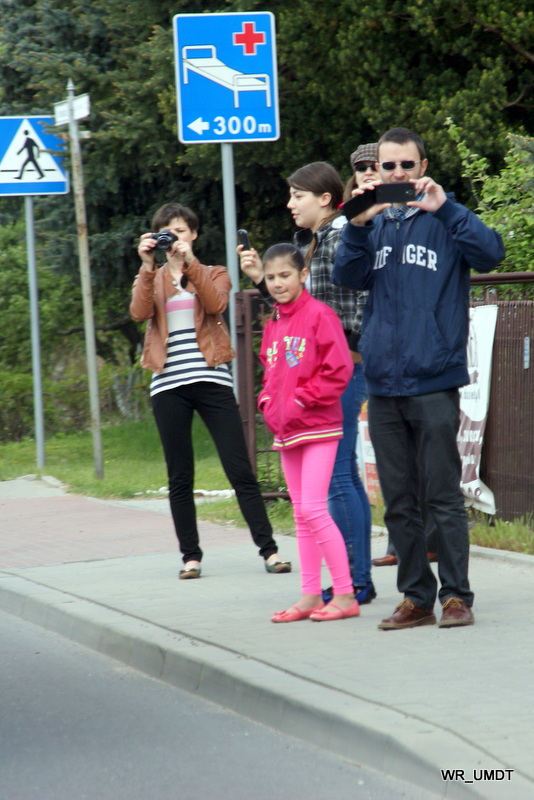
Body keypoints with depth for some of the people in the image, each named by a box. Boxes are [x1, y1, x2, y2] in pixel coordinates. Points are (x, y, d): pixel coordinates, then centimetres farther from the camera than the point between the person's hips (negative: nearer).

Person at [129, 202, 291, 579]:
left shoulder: (213, 274, 13)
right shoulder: (152, 279, 15)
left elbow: (216, 303, -10)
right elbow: (139, 312, -6)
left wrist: (190, 262, -16)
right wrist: (149, 266, -14)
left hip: (211, 379, -1)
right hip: (169, 385, 2)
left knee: (240, 470, -6)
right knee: (180, 477, 3)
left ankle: (269, 549, -4)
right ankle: (191, 555, 9)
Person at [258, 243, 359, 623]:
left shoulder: (319, 315, -10)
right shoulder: (273, 325, 13)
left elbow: (339, 370, -16)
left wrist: (302, 401, -15)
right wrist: (268, 404, 5)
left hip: (318, 428, -8)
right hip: (286, 432, 8)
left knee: (314, 509, -13)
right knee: (301, 514, 10)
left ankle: (345, 595, -8)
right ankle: (310, 595, 15)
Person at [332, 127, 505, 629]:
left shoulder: (443, 219, 3)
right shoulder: (372, 225, 13)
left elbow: (491, 253, -14)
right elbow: (347, 277, -3)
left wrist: (444, 208, -23)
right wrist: (359, 224, -18)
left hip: (434, 383, -4)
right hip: (383, 385, 4)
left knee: (443, 497, -3)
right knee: (398, 503, 8)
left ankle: (456, 596, 2)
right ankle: (416, 597, 14)